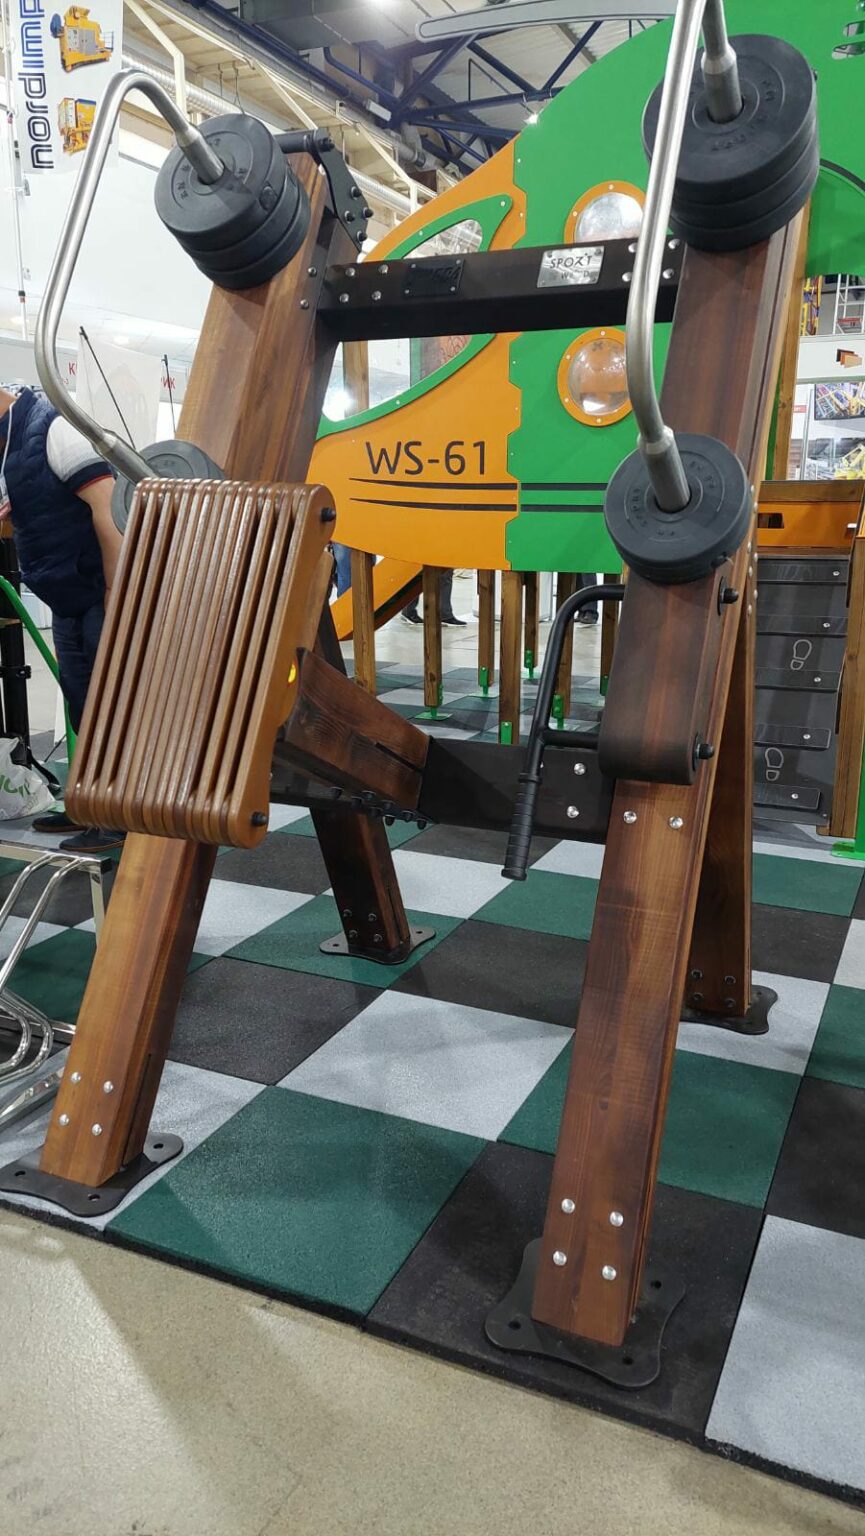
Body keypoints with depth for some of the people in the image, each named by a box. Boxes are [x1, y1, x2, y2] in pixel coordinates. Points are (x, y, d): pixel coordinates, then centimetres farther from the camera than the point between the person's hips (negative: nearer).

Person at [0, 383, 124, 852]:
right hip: (68, 599, 10)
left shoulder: (54, 427, -14)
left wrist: (114, 597, -23)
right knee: (81, 700, 13)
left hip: (104, 592, -9)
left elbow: (108, 506, -22)